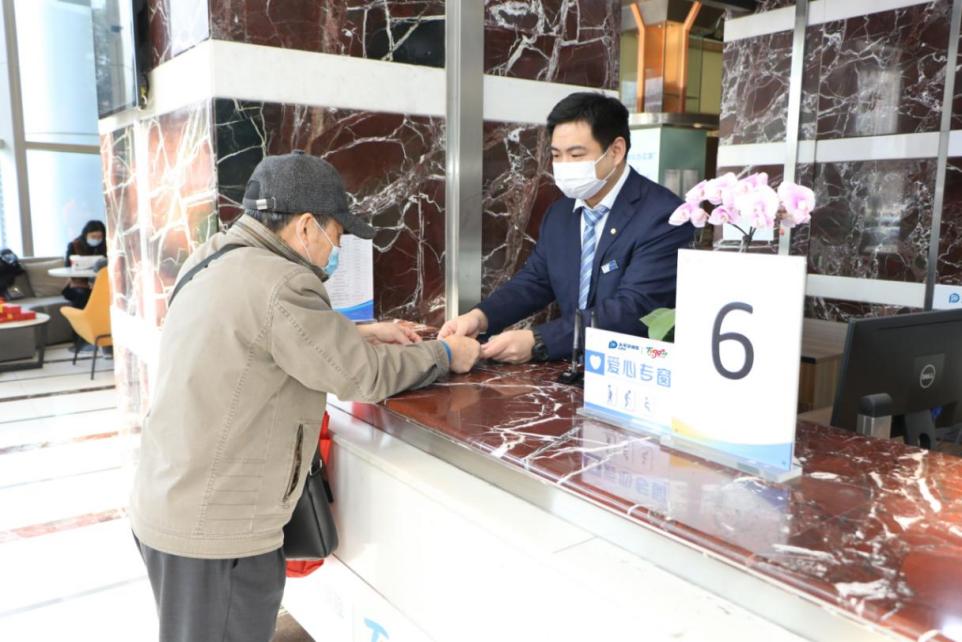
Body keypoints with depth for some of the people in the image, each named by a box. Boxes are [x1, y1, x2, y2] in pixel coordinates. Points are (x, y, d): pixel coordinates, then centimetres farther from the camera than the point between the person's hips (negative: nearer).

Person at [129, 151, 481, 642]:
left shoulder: (211, 259, 4)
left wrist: (360, 334, 11)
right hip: (215, 528, -9)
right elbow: (362, 376, -17)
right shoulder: (277, 284, -25)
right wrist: (445, 355, -2)